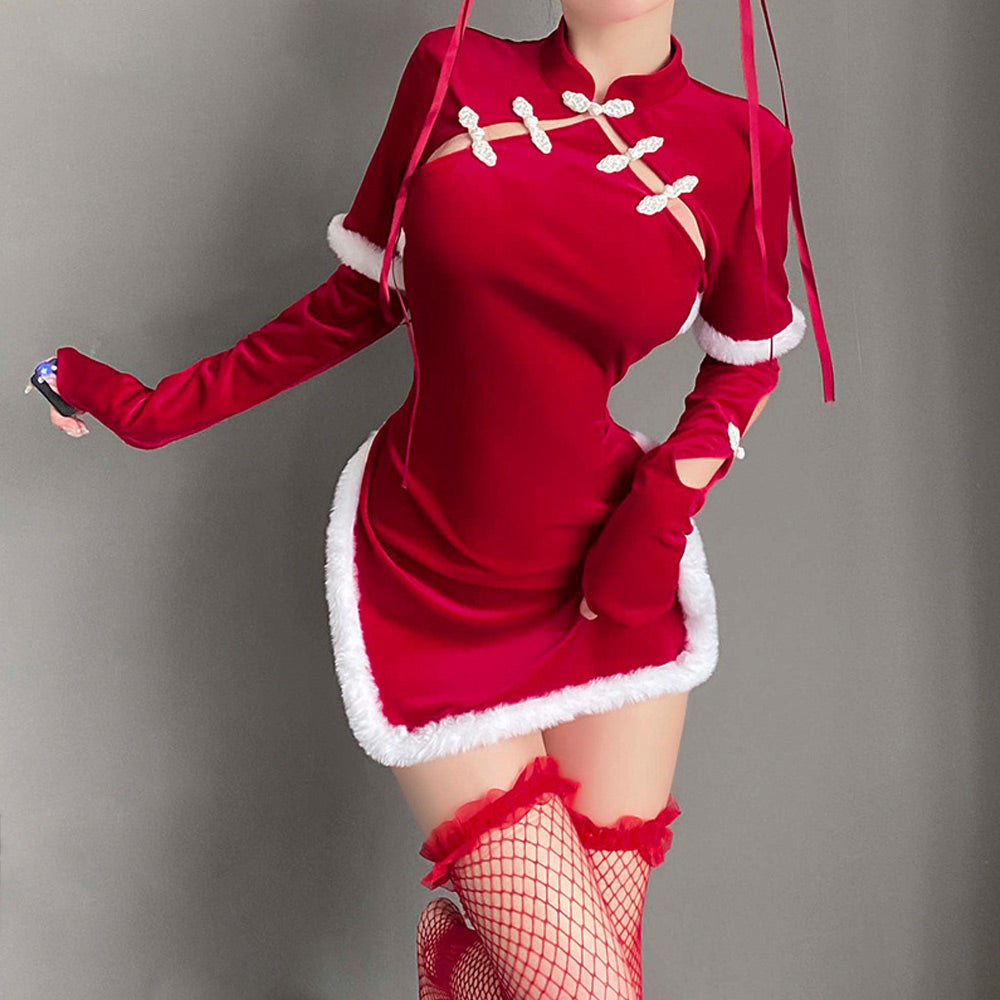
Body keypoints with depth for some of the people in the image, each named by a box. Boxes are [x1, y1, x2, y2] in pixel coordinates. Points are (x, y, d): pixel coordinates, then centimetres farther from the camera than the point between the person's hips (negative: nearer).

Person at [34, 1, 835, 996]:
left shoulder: (741, 146, -2)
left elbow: (745, 368, 11)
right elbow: (359, 298, 8)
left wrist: (662, 512, -6)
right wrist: (153, 409, 10)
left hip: (611, 592, 2)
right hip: (425, 588, -1)